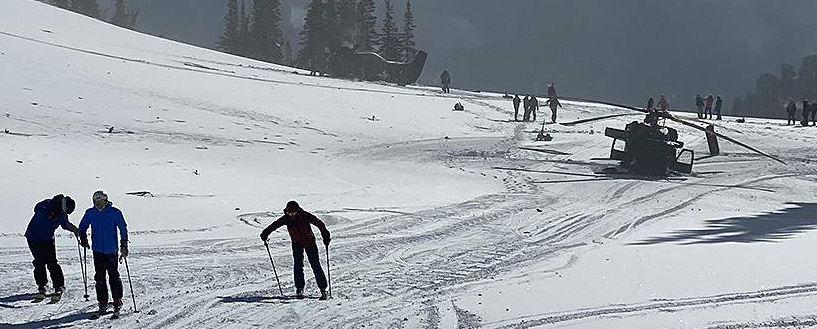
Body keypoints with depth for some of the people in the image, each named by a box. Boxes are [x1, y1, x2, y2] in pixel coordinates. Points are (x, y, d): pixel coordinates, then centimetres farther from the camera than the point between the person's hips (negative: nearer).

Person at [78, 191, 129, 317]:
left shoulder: (115, 213, -7)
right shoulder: (90, 213, 1)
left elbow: (123, 229, 0)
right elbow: (83, 227, 14)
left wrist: (124, 246, -3)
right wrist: (83, 238, -3)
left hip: (111, 250, -3)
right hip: (98, 250, 3)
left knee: (114, 276, -1)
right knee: (99, 277, 2)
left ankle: (118, 302, 9)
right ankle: (102, 303, 8)